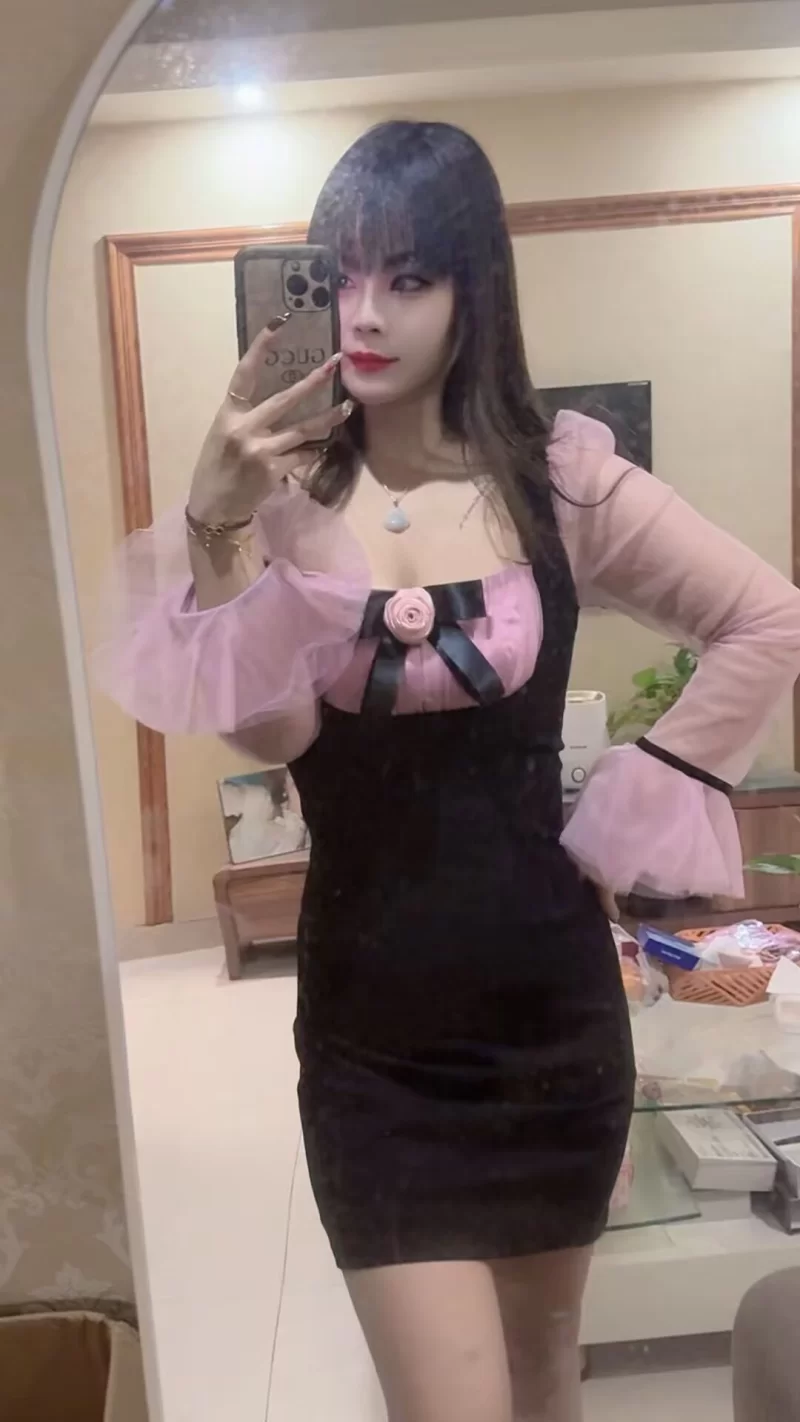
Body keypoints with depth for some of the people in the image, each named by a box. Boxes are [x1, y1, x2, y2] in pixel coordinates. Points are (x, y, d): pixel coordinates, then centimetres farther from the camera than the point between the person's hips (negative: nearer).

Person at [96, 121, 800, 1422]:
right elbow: (267, 733, -17)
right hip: (372, 1037, -1)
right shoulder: (279, 496, -7)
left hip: (554, 1006, 2)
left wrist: (631, 817, -4)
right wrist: (214, 530, -28)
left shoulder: (555, 483, -5)